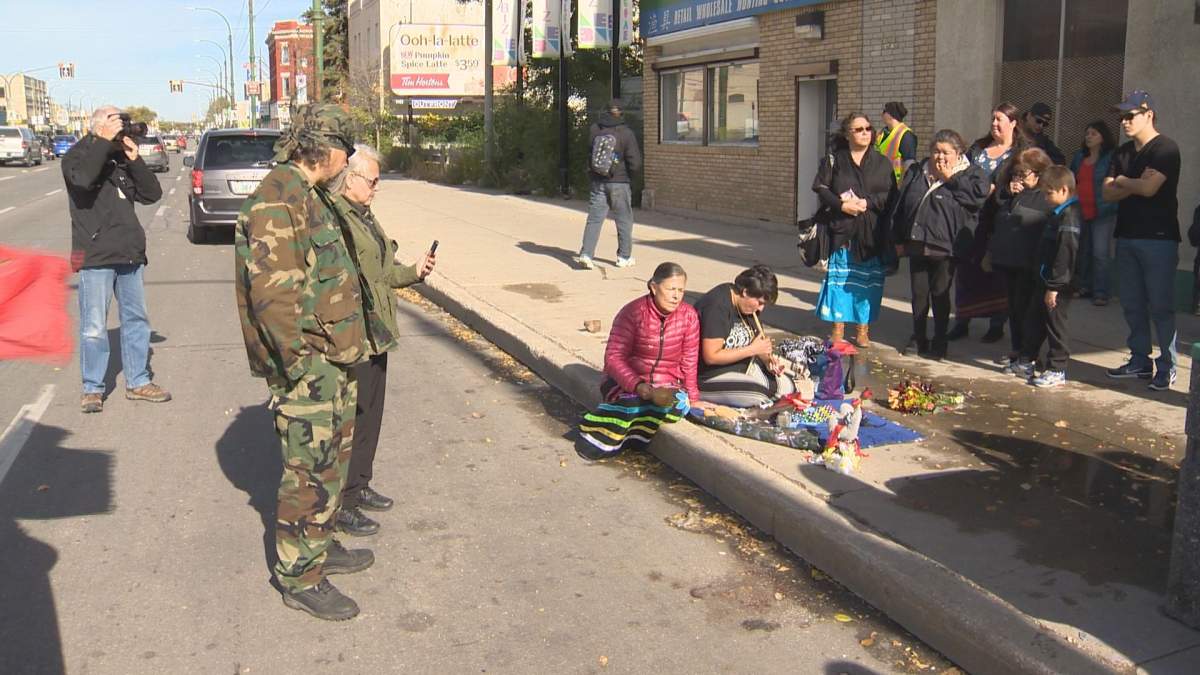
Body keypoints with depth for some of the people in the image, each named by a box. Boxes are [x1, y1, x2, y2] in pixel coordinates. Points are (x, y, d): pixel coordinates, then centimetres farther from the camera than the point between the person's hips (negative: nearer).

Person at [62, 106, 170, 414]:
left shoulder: (122, 158, 12)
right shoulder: (78, 155, -2)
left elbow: (153, 194, 4)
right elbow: (82, 178, -26)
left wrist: (135, 160, -7)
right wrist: (104, 140, -21)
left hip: (129, 253, 6)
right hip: (95, 255, -6)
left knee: (137, 319, 11)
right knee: (94, 326, -3)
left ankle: (137, 382, 22)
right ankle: (92, 388, 9)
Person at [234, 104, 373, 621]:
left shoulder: (307, 197, 14)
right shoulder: (276, 202, -18)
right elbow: (273, 293, -25)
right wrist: (299, 362, -22)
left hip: (334, 361, 10)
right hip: (307, 368, -10)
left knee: (331, 461, 20)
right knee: (309, 472, -1)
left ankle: (319, 547, 36)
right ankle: (299, 578, 12)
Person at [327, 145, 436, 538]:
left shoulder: (362, 215, 14)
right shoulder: (333, 217, -19)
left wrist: (413, 273, 9)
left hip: (375, 335, 10)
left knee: (369, 414, 19)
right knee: (348, 420, 0)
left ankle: (359, 486, 34)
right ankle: (339, 504, 12)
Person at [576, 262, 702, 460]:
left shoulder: (689, 315, -4)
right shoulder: (633, 312, -14)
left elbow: (689, 360, 3)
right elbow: (613, 358, -20)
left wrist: (692, 398, -1)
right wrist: (640, 387, -33)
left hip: (666, 384, 3)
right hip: (626, 379, -3)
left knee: (678, 403, -31)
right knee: (629, 400, -36)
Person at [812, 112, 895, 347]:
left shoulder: (881, 163, 9)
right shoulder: (833, 160, 6)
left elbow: (890, 194, 1)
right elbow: (820, 187, -1)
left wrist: (867, 202, -14)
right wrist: (841, 205, -14)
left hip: (872, 233, 1)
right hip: (842, 230, -1)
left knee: (867, 281, 3)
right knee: (839, 278, 2)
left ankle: (863, 330, 11)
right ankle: (838, 328, 11)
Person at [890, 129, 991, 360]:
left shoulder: (971, 173, 0)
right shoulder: (916, 172, 10)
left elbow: (979, 194, -21)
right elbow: (899, 206, 12)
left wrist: (950, 178, -14)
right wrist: (899, 239, 9)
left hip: (945, 246, -4)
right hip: (916, 243, 4)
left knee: (940, 294, 5)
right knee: (919, 293, 10)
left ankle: (939, 342, 18)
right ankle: (918, 339, 23)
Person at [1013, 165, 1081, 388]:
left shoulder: (1069, 217, -20)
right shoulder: (1059, 214, 13)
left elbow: (1065, 255, -24)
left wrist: (1054, 287, -23)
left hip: (1058, 284, -10)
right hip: (1046, 279, 10)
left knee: (1055, 324, -2)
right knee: (1034, 319, 17)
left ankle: (1057, 371, 7)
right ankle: (1026, 361, 29)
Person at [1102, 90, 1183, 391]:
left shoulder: (1165, 149, -7)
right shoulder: (1122, 153, 14)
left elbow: (1150, 188, -20)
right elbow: (1108, 193, 4)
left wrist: (1123, 181, -2)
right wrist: (1137, 183, -11)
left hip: (1159, 239, -7)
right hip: (1127, 237, 7)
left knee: (1160, 306, -4)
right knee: (1132, 305, 10)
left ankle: (1167, 367, 3)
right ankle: (1140, 361, 19)